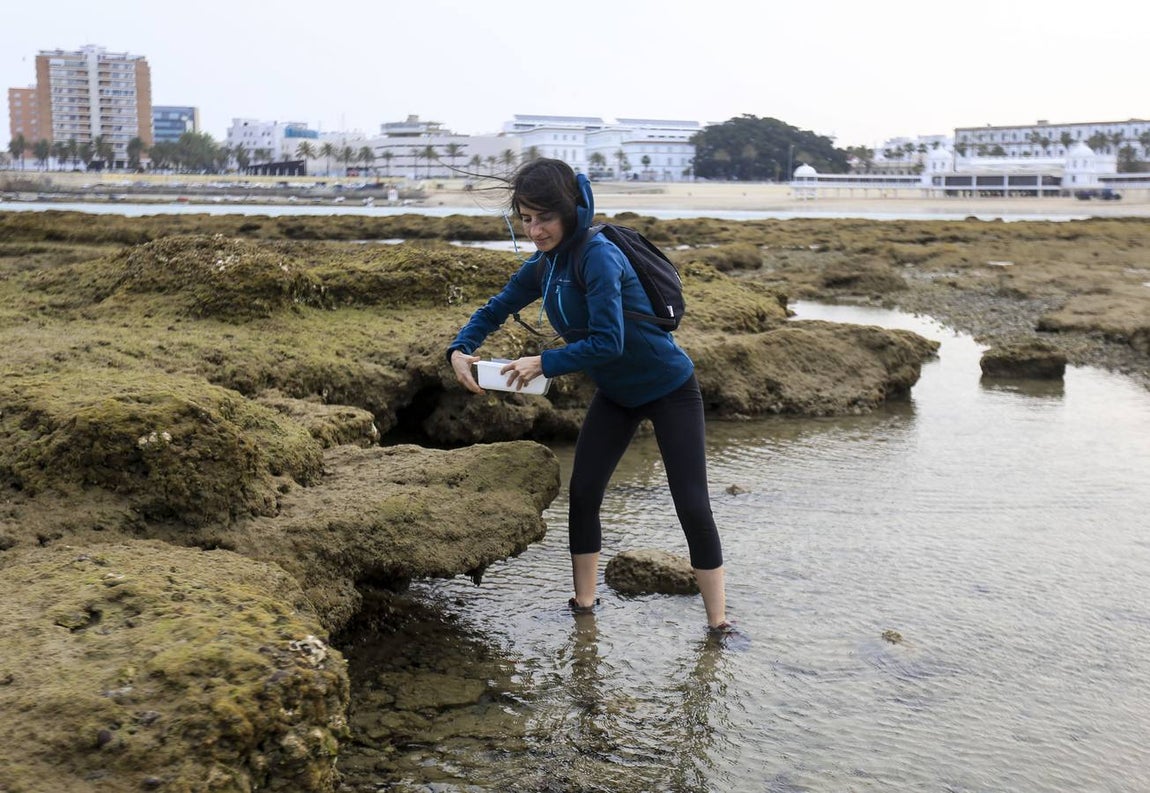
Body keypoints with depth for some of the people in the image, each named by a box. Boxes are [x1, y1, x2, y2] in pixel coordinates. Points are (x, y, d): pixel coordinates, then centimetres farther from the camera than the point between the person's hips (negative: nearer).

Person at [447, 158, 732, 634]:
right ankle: (584, 606, 20)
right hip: (615, 395, 8)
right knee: (582, 495, 4)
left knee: (692, 506, -6)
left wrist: (544, 363, -26)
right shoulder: (544, 265, -3)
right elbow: (495, 310, 8)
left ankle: (718, 624, 4)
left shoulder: (598, 256, -28)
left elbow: (607, 341, -33)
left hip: (670, 391, -7)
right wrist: (460, 349, -10)